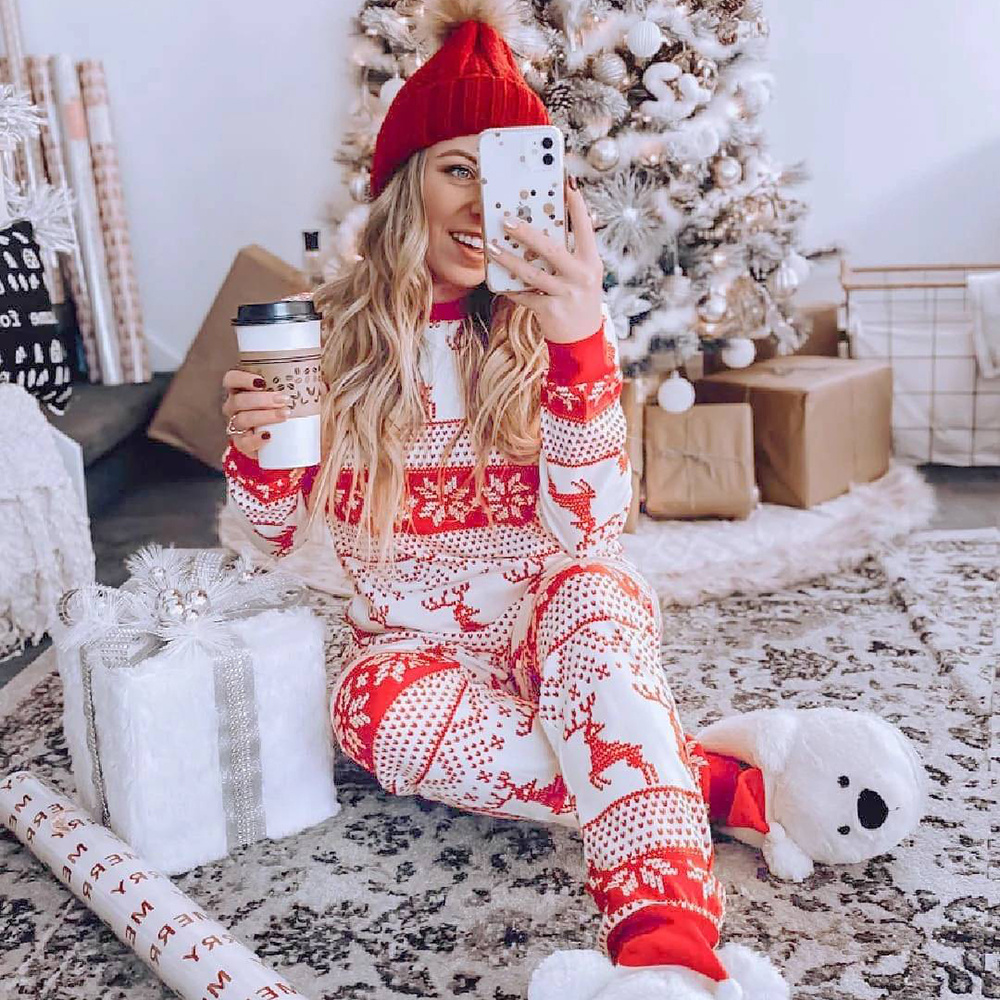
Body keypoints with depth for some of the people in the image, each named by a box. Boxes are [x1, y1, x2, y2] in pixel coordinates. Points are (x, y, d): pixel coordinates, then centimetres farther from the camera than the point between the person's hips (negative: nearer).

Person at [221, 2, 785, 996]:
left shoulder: (538, 328, -6)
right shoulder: (334, 328, -3)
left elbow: (589, 528, -21)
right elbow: (280, 533, 5)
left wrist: (579, 341, -36)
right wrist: (252, 452, -19)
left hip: (554, 616, -1)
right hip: (413, 638, 1)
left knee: (589, 587, -36)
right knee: (382, 713, -34)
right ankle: (699, 781, -23)